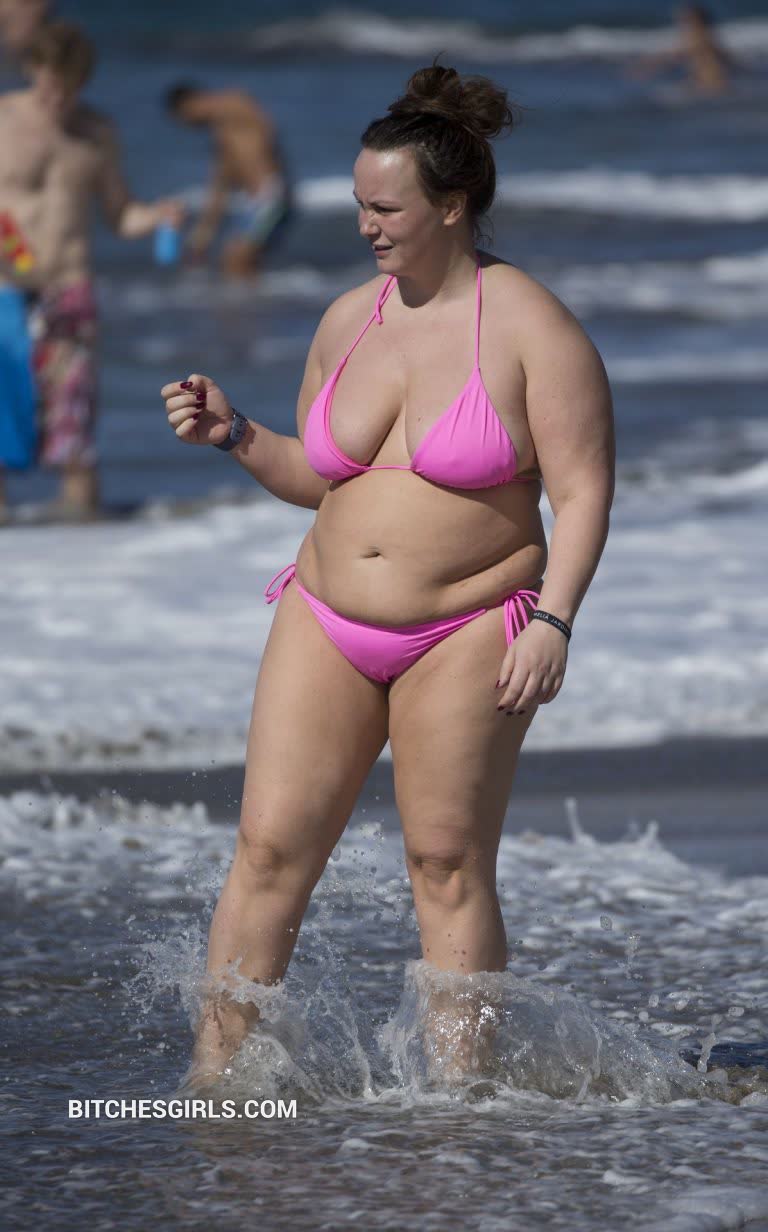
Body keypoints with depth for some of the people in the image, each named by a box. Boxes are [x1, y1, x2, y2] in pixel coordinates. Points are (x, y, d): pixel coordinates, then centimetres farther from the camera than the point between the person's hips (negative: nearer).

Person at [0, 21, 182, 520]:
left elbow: (121, 216, 14)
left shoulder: (97, 132, 8)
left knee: (71, 400, -6)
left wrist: (157, 216, -7)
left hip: (69, 287, 2)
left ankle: (80, 499, -3)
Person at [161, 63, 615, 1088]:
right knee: (269, 847, -3)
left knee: (450, 867, -2)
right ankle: (212, 1078, -1)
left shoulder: (529, 328, -10)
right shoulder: (347, 321, 7)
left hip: (467, 633, -5)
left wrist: (553, 620, -22)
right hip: (326, 621, 5)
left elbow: (584, 493, -11)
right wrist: (236, 435, 2)